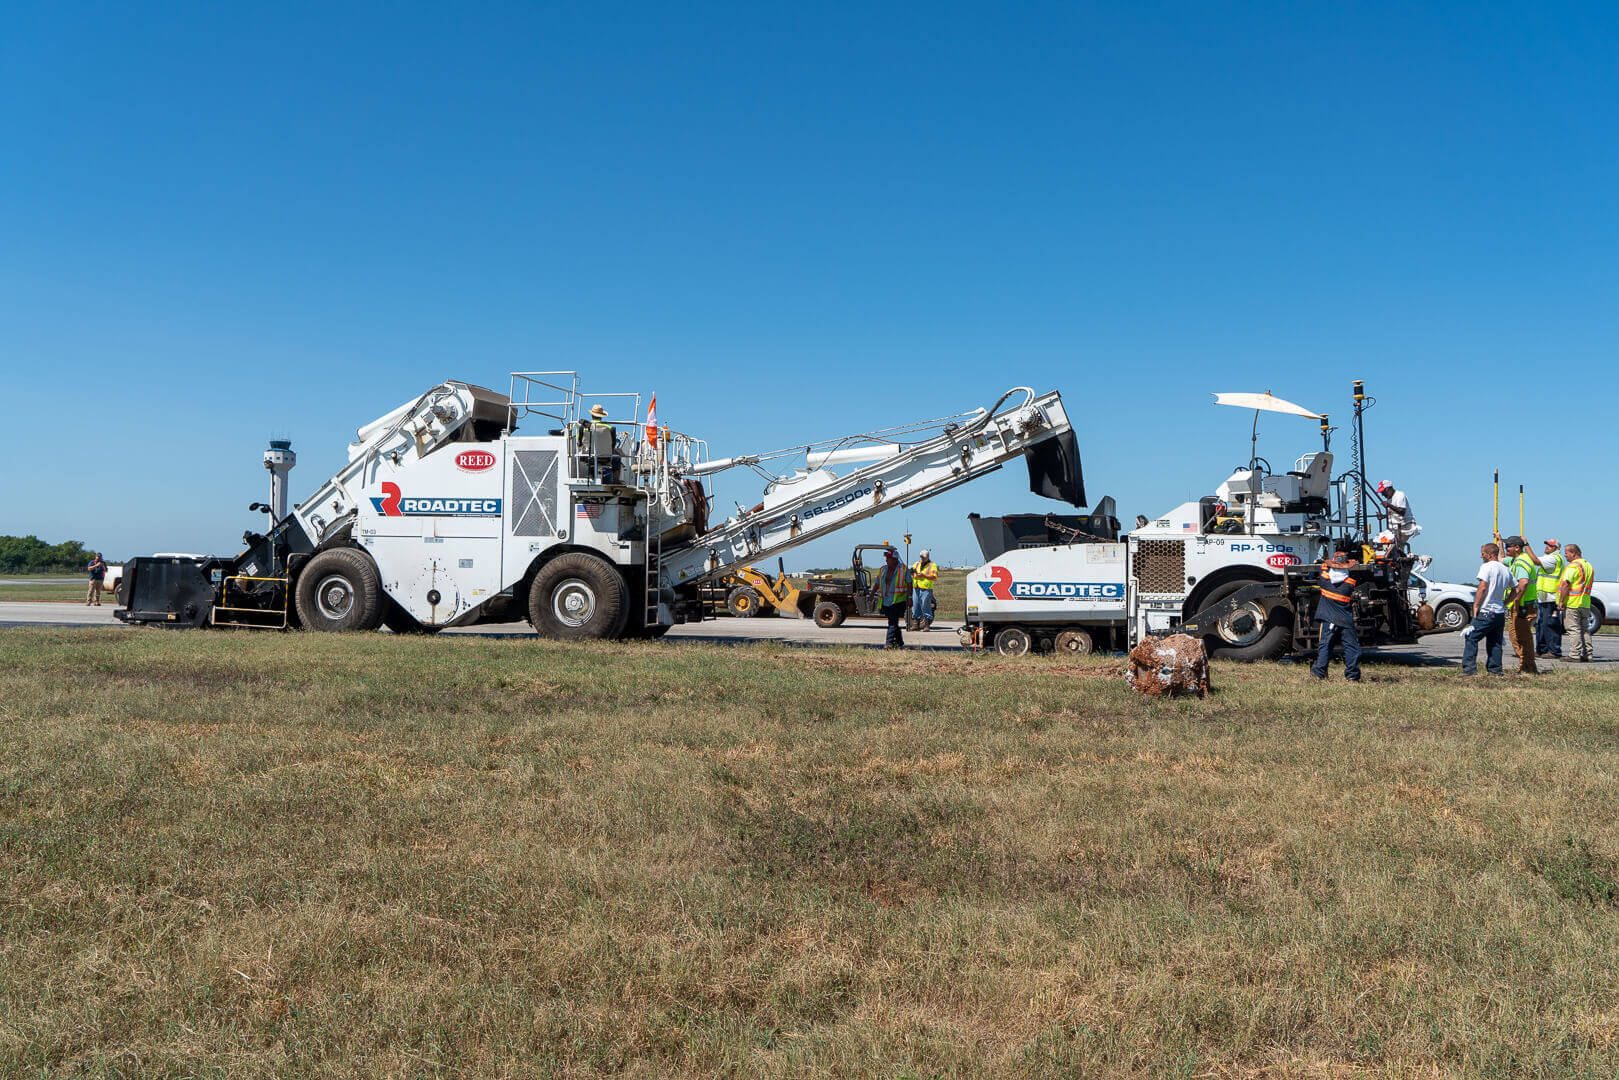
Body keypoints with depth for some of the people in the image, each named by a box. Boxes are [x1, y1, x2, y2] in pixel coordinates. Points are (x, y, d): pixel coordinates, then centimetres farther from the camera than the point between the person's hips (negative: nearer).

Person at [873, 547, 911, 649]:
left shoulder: (903, 569, -1)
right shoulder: (883, 570, 13)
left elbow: (909, 584, -2)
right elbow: (877, 583, 17)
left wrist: (909, 598, -9)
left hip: (898, 600, -6)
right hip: (886, 601, 6)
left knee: (893, 622, -14)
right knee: (892, 622, 10)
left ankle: (890, 643, -17)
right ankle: (900, 643, 20)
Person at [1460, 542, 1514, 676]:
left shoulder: (1487, 566, -9)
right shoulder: (1506, 570, 14)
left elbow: (1482, 587, -16)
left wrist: (1475, 606, -11)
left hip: (1486, 612, -8)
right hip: (1500, 612, 8)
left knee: (1471, 638, -4)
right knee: (1495, 642, 13)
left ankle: (1469, 668, -11)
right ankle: (1495, 669, 13)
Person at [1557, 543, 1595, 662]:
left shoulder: (1572, 566, -13)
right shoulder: (1589, 566, 17)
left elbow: (1566, 584, -19)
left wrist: (1561, 601, -17)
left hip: (1572, 603, -9)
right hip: (1585, 603, 9)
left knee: (1573, 629, -7)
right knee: (1584, 629, 12)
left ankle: (1574, 655, -9)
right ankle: (1587, 655, 14)